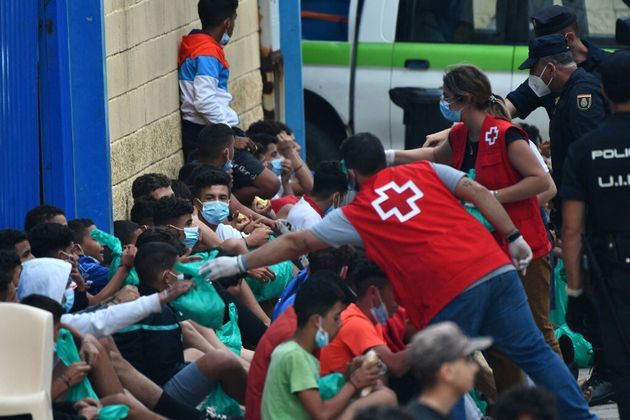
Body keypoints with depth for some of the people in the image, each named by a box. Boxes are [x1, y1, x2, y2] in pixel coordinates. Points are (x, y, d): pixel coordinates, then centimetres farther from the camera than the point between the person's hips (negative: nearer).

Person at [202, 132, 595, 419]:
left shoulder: (356, 215, 12)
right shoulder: (424, 171, 19)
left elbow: (295, 244, 16)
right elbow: (478, 193, 9)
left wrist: (238, 263, 23)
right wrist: (514, 237, 12)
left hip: (449, 293, -4)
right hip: (495, 266, 4)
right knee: (534, 351, 9)